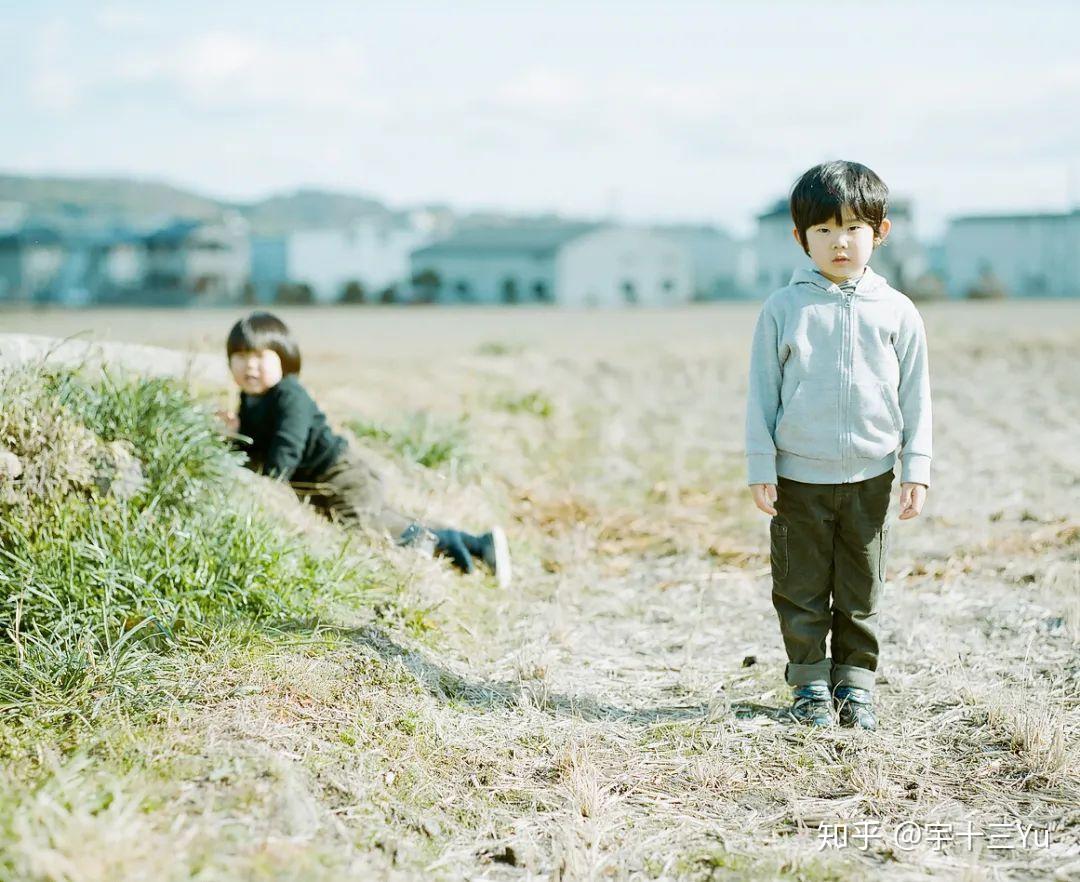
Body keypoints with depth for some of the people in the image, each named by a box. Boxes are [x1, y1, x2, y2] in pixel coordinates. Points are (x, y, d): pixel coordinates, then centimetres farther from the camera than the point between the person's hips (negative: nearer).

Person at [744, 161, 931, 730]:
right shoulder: (783, 309, -2)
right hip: (799, 476, -1)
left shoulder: (896, 312, 2)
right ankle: (810, 685, 19)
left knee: (861, 592, 9)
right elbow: (761, 394, 1)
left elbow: (915, 397, 6)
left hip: (870, 476, 1)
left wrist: (916, 469, 1)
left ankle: (855, 684, 22)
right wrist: (760, 469, -3)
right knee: (802, 589, 6)